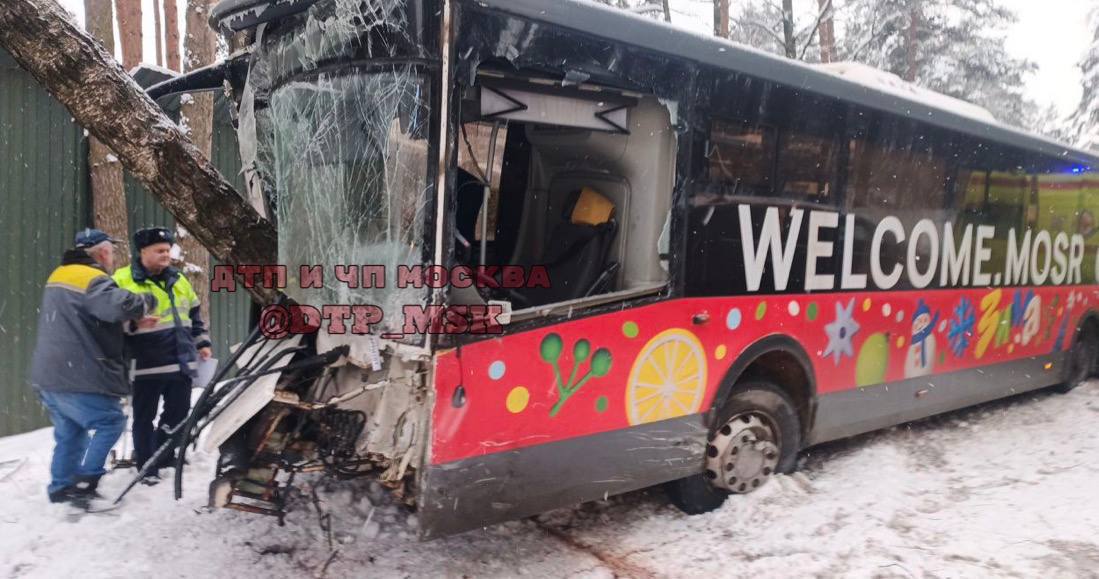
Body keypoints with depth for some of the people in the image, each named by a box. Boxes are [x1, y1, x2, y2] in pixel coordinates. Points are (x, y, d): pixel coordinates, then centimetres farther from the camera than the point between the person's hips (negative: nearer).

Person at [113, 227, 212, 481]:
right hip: (147, 364, -6)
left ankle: (162, 457, 29)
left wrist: (202, 343, 17)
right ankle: (147, 466, 15)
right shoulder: (123, 280, -5)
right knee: (144, 417, 4)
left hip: (181, 361, 6)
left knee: (178, 413, 13)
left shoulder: (177, 280, 14)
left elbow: (194, 314, 23)